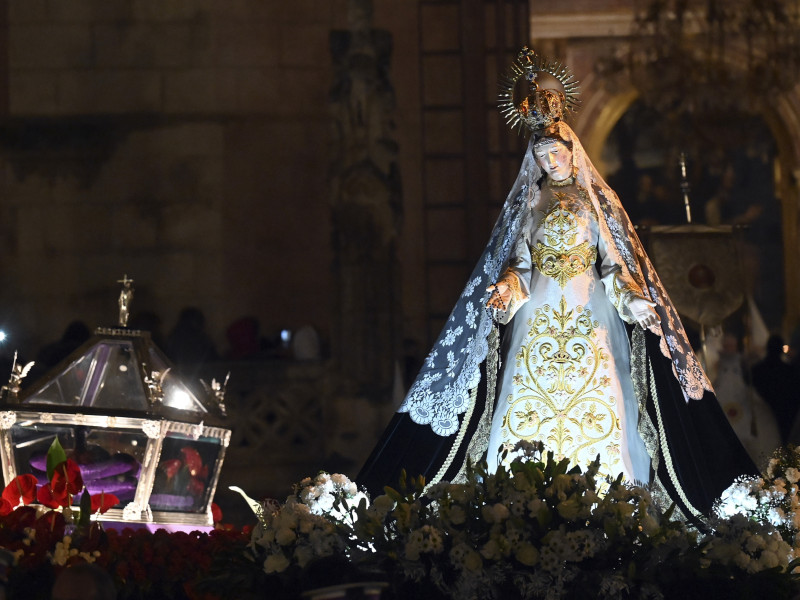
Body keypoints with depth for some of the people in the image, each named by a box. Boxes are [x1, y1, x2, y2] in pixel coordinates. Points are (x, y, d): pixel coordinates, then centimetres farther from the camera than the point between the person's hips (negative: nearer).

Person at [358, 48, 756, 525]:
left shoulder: (595, 200, 8)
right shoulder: (529, 204, 12)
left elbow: (614, 260, 4)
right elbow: (517, 261, 9)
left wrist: (633, 299, -11)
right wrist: (507, 288, -12)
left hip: (590, 311, -1)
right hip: (540, 312, 1)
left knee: (595, 400, -9)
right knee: (531, 399, -8)